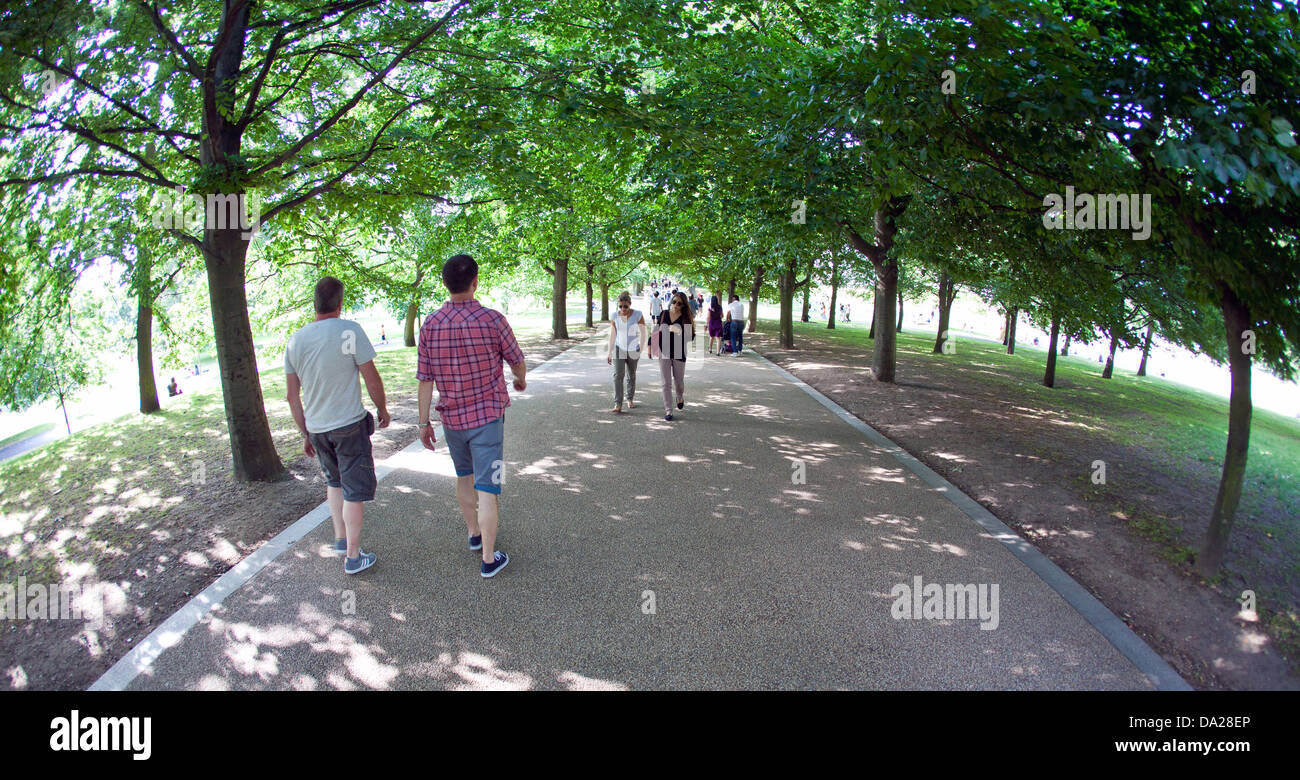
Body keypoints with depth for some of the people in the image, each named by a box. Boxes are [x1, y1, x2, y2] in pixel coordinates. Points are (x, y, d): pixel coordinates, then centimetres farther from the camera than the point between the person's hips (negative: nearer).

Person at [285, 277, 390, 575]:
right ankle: (353, 556, 13)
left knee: (334, 480, 26)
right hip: (349, 424, -5)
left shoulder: (295, 340, 1)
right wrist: (382, 410, 5)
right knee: (354, 489, 5)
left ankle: (340, 538, 33)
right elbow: (372, 379, -12)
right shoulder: (349, 331, -16)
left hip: (316, 427, 5)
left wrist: (306, 433, 16)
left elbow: (293, 396, 6)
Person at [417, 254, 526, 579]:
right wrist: (521, 380, 22)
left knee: (464, 476, 24)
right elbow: (516, 360, 0)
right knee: (486, 488, 1)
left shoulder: (430, 324, -5)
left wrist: (424, 422, 6)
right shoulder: (492, 320, -15)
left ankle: (474, 533, 42)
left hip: (452, 417, 4)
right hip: (487, 415, -4)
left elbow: (425, 378, -2)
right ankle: (489, 558, 7)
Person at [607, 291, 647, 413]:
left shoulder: (638, 315, -8)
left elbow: (643, 333, -2)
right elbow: (612, 335, 4)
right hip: (619, 349, 0)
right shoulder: (615, 316, -2)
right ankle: (618, 405, -17)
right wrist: (609, 352, 4)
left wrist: (640, 348, -9)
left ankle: (630, 399, 33)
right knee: (618, 375, -13)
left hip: (633, 350, 0)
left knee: (632, 375, 13)